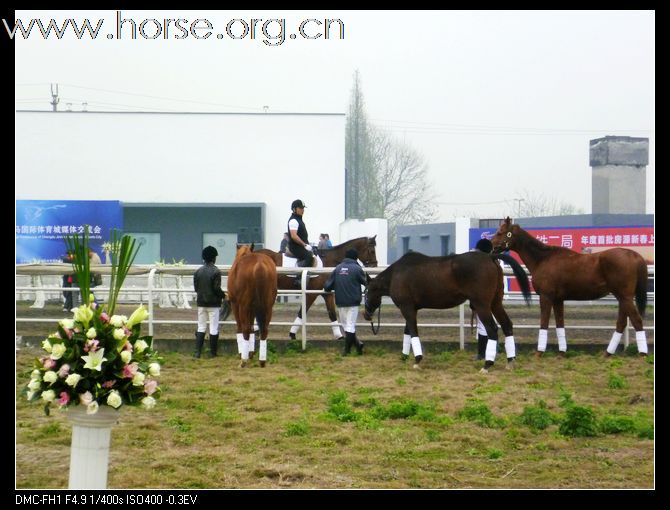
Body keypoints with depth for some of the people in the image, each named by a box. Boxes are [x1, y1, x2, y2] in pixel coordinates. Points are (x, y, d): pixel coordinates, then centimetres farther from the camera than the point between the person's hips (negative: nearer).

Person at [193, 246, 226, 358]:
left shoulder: (198, 271, 3)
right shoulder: (216, 272, -13)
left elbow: (195, 288, 6)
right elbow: (217, 289, -16)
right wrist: (224, 296, 1)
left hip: (201, 303, 5)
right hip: (213, 303, -5)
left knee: (201, 327, 11)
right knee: (214, 329, 4)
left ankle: (197, 352, 4)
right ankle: (213, 352, 7)